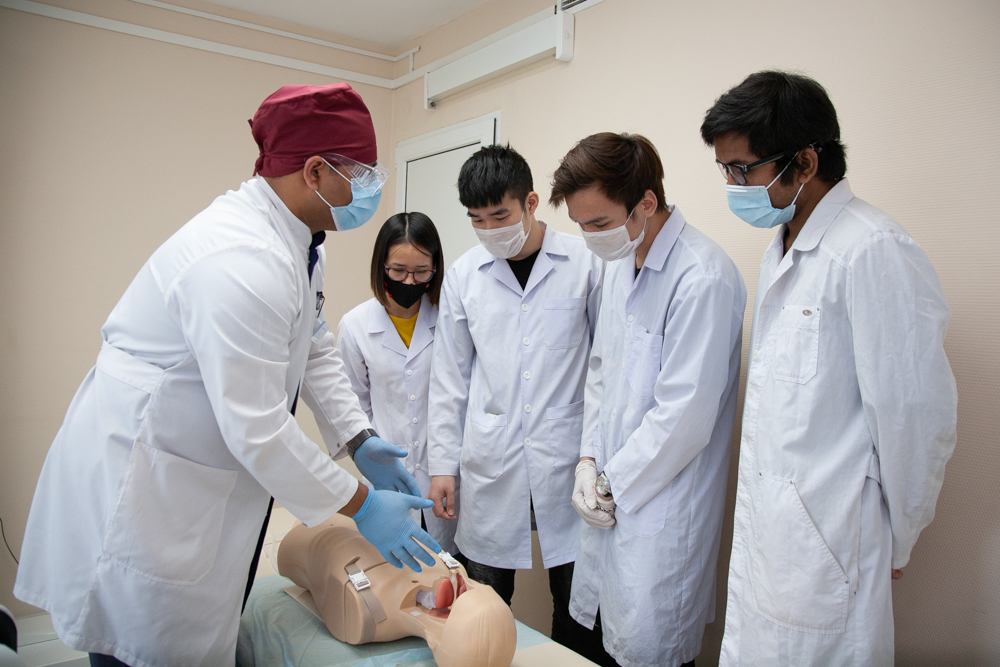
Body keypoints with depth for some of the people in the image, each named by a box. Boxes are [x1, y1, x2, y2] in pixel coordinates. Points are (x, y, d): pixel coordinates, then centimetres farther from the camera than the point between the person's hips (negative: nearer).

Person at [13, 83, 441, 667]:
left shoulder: (300, 241, 3)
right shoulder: (243, 261, -29)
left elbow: (315, 351, 12)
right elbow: (257, 428, -28)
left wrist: (360, 441, 2)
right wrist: (361, 506, -18)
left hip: (209, 478, 9)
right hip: (136, 487, -9)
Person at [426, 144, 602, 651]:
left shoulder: (585, 263, -5)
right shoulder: (463, 275, 3)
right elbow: (450, 377, 8)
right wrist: (442, 464, 6)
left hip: (566, 457, -1)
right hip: (491, 463, 2)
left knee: (574, 606, 13)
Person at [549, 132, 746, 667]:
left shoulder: (703, 278, -21)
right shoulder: (618, 263, 7)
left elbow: (684, 415, -21)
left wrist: (613, 485, -10)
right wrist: (589, 459, 4)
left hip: (662, 503, -8)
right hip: (612, 492, 8)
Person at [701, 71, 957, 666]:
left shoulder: (875, 253, -19)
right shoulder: (783, 249, 11)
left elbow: (916, 416, -16)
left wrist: (898, 542, -4)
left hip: (827, 544, -8)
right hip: (766, 527, 8)